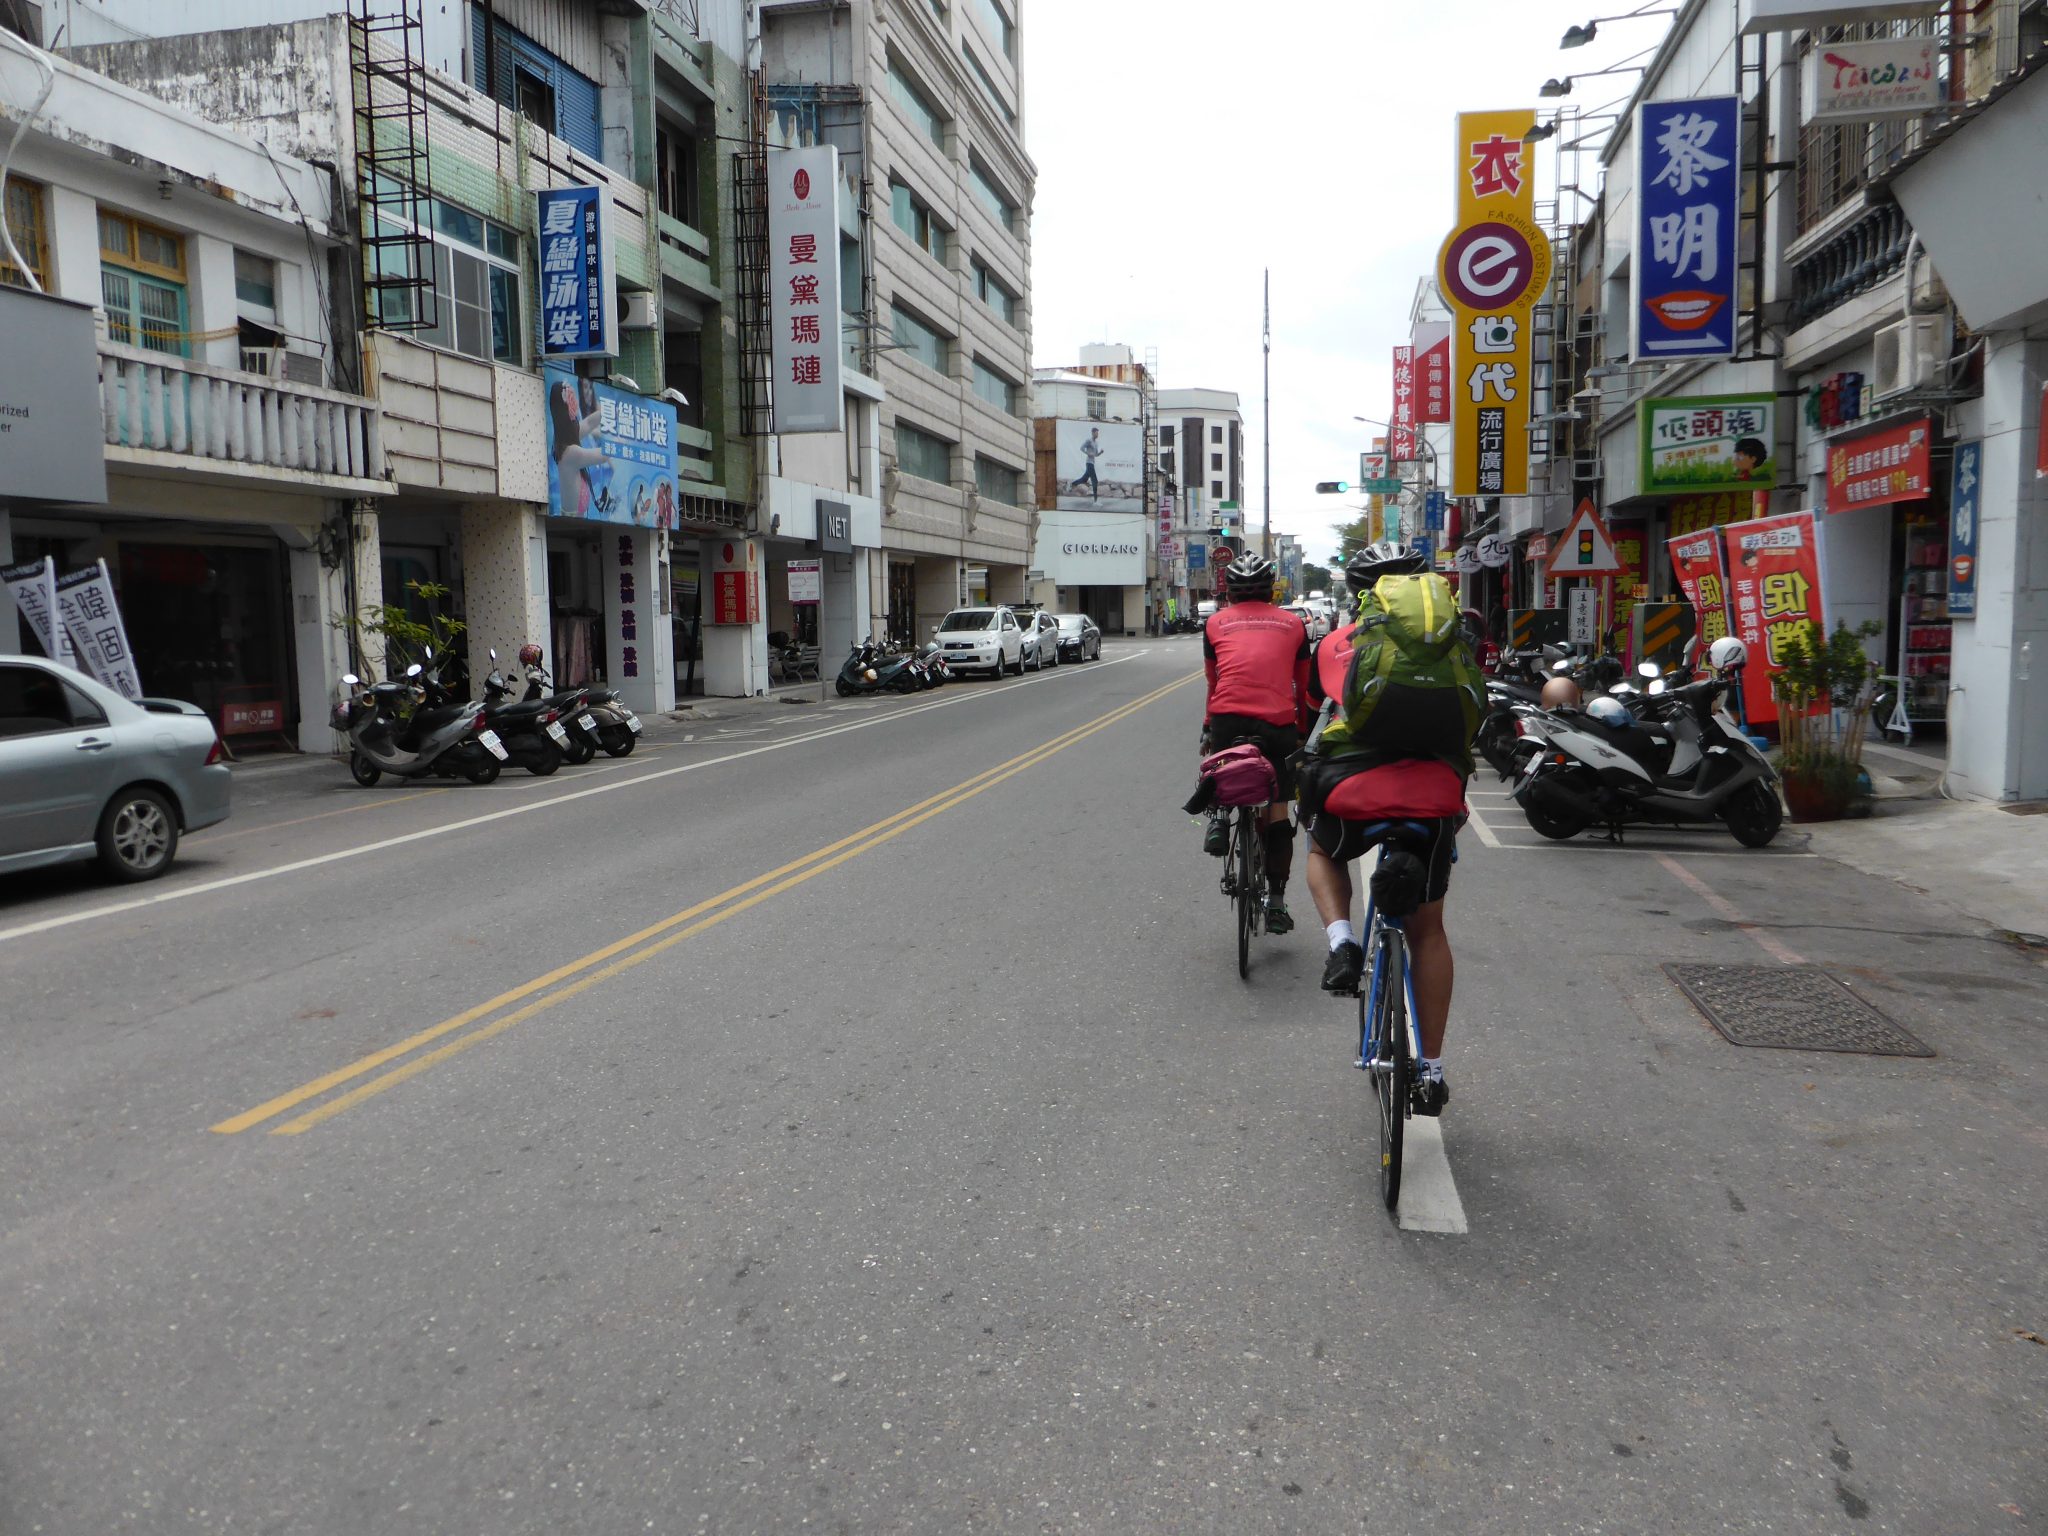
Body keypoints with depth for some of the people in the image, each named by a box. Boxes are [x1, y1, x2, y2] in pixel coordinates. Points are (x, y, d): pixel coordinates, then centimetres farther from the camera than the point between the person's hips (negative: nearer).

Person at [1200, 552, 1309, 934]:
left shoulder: (1215, 623, 16)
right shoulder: (1292, 623, 17)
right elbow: (1303, 685, 21)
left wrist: (1207, 727, 33)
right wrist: (1304, 729, 32)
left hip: (1227, 718, 0)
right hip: (1278, 722, 0)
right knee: (1277, 810, 10)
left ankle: (1218, 819, 5)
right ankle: (1275, 903, 8)